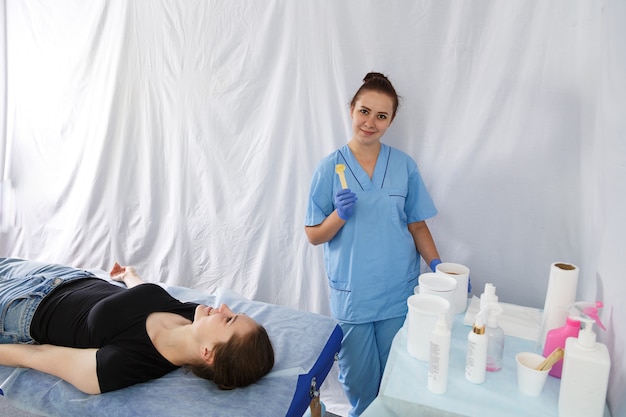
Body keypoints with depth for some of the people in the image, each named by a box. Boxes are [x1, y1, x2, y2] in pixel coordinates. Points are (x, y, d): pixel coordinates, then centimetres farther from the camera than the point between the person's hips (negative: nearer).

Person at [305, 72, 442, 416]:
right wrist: (340, 214, -21)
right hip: (351, 294, -1)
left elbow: (417, 225, 6)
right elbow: (314, 235, -2)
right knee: (358, 381, 14)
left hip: (399, 293, 1)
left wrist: (438, 266, -8)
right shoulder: (329, 168, -4)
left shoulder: (404, 166, 0)